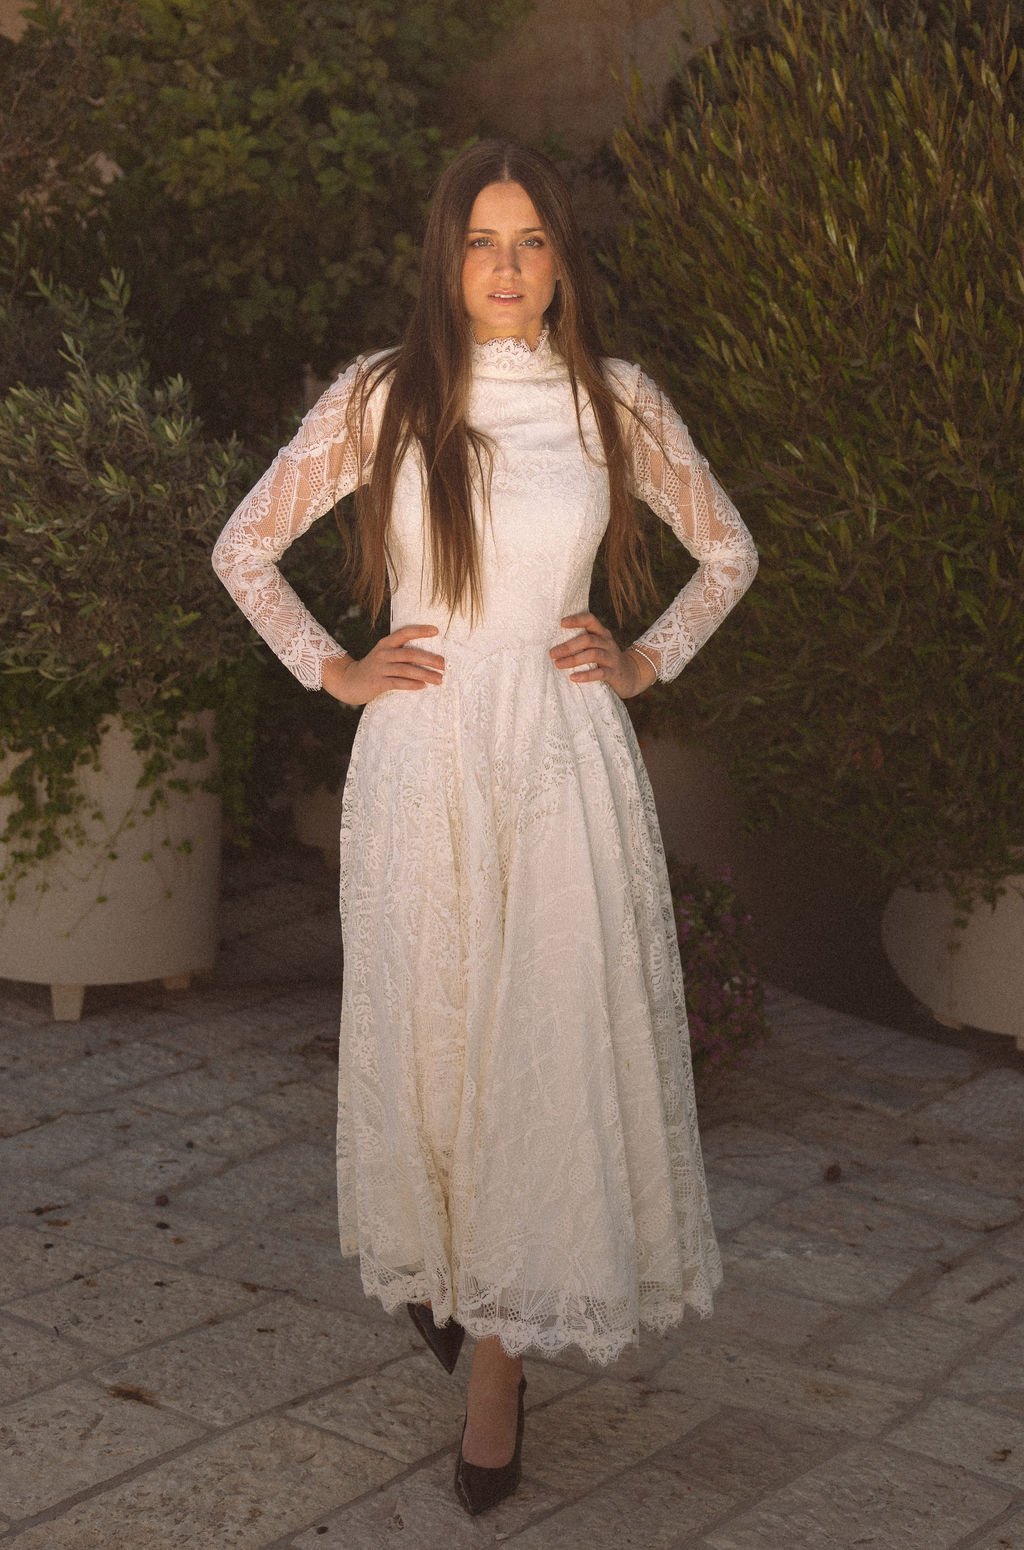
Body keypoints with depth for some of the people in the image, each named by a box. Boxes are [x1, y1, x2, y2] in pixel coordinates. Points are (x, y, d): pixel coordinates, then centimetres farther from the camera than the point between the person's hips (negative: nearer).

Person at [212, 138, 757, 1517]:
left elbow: (729, 550, 17)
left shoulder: (616, 402, 4)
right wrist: (331, 669, 3)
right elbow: (243, 547, 9)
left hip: (566, 755, 0)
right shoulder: (382, 398, 2)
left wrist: (648, 662, 7)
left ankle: (503, 1359, 6)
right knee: (424, 1026, 7)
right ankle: (430, 1261, 33)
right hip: (422, 753, 0)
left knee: (549, 1040, -3)